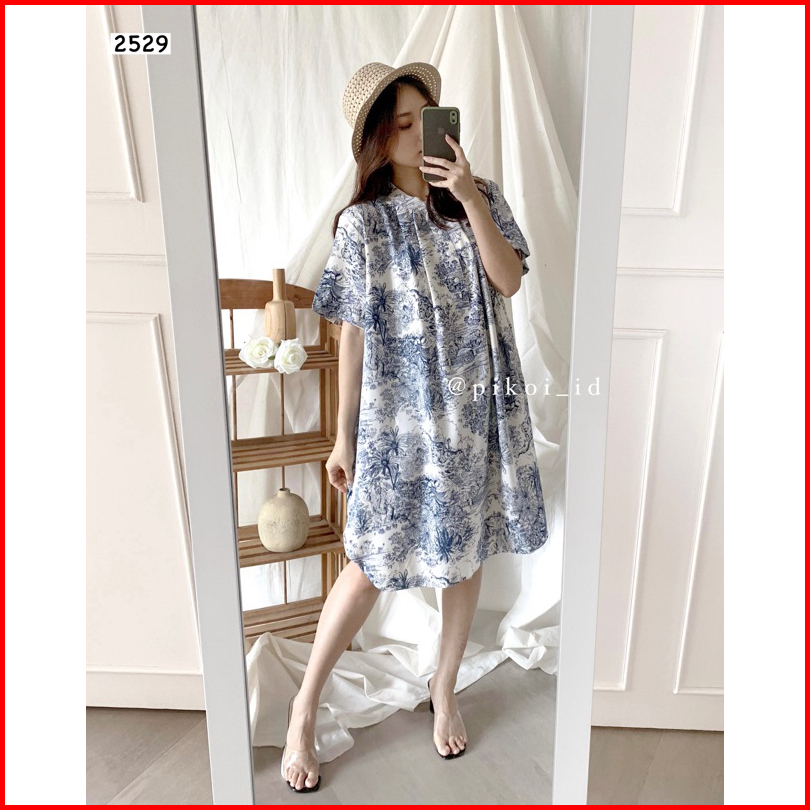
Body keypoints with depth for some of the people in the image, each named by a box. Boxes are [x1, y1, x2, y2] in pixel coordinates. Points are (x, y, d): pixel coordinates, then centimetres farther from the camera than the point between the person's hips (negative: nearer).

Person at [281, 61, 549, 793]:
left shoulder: (482, 198, 6)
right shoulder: (363, 223, -3)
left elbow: (509, 281, -6)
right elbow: (353, 335, -4)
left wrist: (469, 198, -14)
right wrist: (344, 435, -3)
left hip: (478, 407, 4)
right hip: (400, 416, -3)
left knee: (467, 551, 13)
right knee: (376, 562, 3)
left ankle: (445, 689, 38)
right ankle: (306, 707, 26)